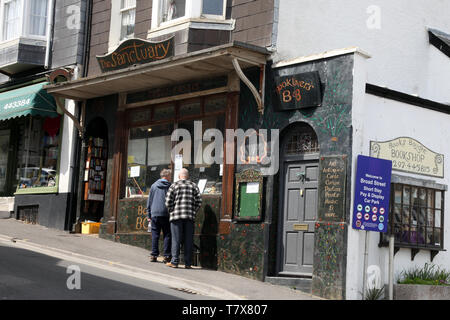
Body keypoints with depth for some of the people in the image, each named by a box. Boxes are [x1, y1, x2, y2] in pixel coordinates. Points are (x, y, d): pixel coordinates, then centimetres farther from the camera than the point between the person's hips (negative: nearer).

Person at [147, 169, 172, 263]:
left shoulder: (154, 185, 10)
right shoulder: (170, 186, 1)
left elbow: (149, 201, 11)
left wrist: (149, 215, 14)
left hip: (155, 214, 2)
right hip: (166, 214, -2)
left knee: (155, 235, 5)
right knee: (167, 235, 2)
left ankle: (154, 255, 2)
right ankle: (166, 256, -1)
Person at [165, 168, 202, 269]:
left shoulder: (174, 185, 4)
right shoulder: (194, 186, 11)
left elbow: (168, 201, -2)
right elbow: (199, 201, 4)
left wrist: (171, 211, 10)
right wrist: (193, 212, 13)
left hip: (176, 216, -2)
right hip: (190, 216, 2)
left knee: (176, 239, 0)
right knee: (188, 240, 4)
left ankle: (175, 261, -2)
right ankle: (188, 263, 4)